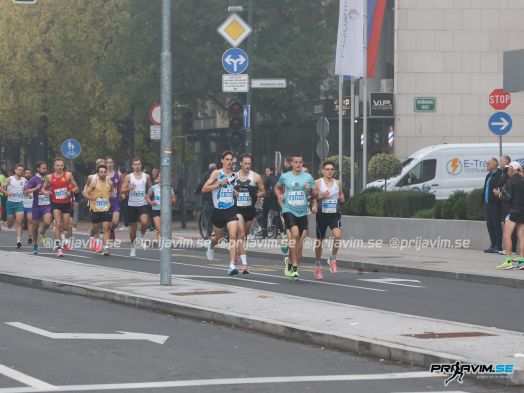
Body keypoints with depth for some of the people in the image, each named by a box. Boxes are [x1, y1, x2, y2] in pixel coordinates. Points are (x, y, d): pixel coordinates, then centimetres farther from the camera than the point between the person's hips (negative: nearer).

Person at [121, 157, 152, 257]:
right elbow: (122, 190, -1)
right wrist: (129, 188, -21)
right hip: (132, 204, 0)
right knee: (133, 227, 6)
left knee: (144, 222, -25)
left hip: (143, 204, 0)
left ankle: (141, 235, 5)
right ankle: (133, 247, 21)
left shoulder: (146, 176, 5)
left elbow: (150, 188, 17)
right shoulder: (129, 177, 0)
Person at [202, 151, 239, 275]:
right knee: (218, 237, 15)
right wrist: (220, 183, -19)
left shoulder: (234, 175, 7)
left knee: (233, 236, -16)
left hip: (231, 209, 2)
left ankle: (232, 265, -18)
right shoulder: (216, 173, -5)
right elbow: (204, 189, -12)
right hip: (218, 210, -2)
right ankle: (211, 245, 53)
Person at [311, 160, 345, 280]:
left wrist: (342, 199, 2)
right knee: (319, 240, 8)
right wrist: (320, 197, -19)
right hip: (322, 214, -1)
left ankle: (332, 259, -6)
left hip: (335, 215, 1)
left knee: (337, 234, -26)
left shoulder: (337, 183, 9)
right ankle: (318, 267, 25)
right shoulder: (318, 182, -1)